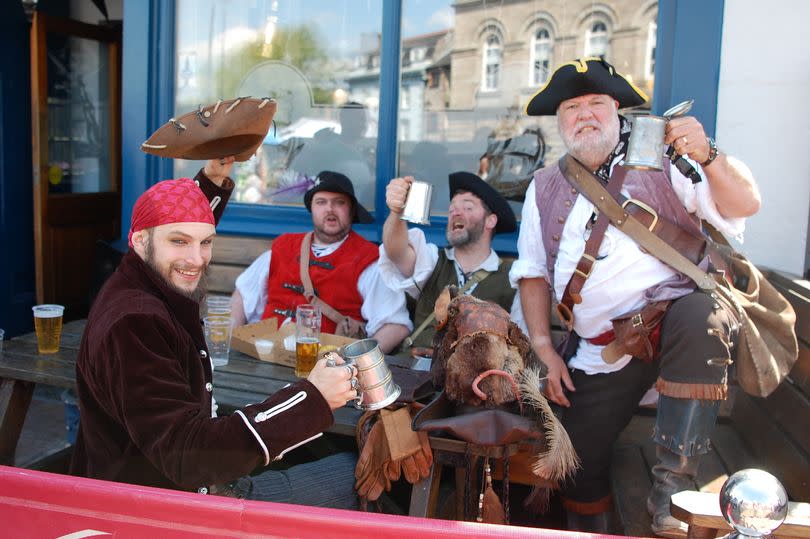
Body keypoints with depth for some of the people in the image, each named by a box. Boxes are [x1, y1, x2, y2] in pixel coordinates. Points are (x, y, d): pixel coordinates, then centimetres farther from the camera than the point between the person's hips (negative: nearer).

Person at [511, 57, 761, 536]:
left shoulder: (660, 161, 6)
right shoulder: (545, 188, 14)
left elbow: (746, 205, -3)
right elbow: (533, 273, 13)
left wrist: (708, 156, -21)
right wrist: (544, 348, 3)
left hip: (675, 313, -2)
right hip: (601, 354, 3)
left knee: (700, 315, -36)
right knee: (581, 462, 2)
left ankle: (674, 485, -28)